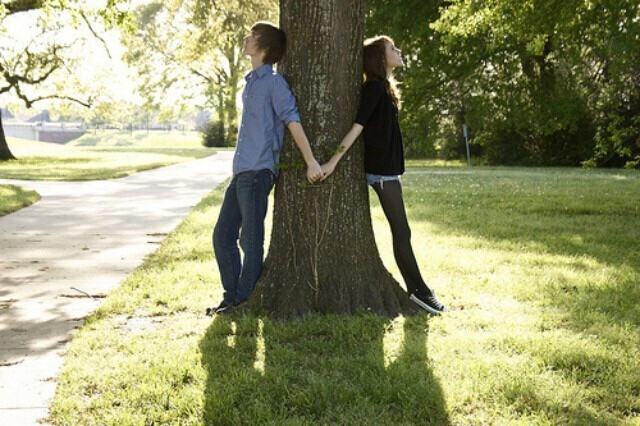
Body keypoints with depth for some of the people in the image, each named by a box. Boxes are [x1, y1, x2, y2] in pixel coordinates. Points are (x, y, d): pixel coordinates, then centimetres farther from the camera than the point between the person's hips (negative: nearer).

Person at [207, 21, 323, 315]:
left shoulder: (273, 82, -6)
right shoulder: (251, 82, 20)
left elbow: (292, 120, -13)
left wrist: (311, 162, -18)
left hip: (258, 171, -9)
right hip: (241, 171, 9)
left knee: (251, 239, -2)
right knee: (222, 236, 10)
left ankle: (244, 300, 7)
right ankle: (232, 296, 19)